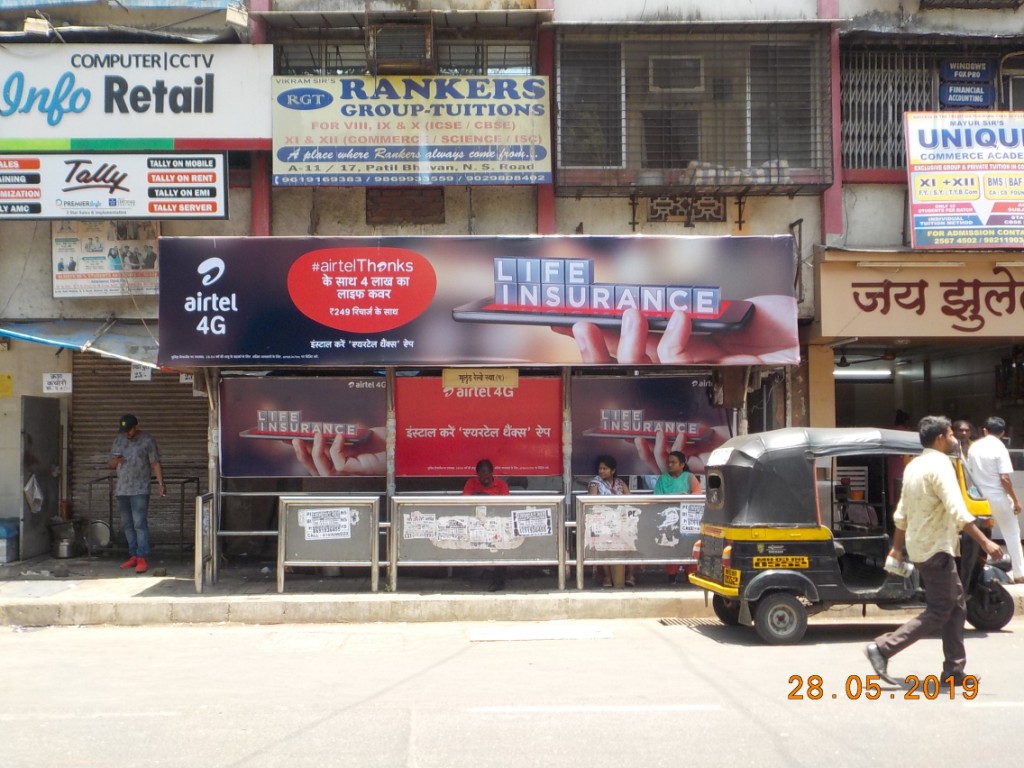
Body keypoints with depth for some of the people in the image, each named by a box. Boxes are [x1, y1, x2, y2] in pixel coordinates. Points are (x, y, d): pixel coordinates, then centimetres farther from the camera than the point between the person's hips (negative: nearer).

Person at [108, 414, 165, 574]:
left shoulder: (147, 440, -4)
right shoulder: (118, 440, 11)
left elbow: (155, 463, -6)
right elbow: (110, 464, 15)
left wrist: (161, 483, -17)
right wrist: (116, 461, -9)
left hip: (140, 490, -6)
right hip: (121, 489, 6)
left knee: (140, 524, -10)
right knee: (127, 524, 9)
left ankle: (143, 558, -10)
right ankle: (133, 555, 16)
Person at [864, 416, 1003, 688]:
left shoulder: (915, 465, 13)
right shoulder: (939, 464, -15)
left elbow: (901, 511, 17)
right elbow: (957, 510, -26)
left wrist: (897, 547, 22)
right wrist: (985, 541, -26)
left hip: (921, 545, 10)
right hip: (935, 548, -10)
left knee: (956, 605, 13)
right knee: (939, 612, -6)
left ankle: (954, 670, 14)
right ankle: (882, 648, -9)